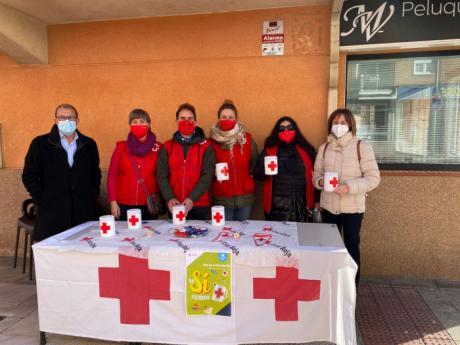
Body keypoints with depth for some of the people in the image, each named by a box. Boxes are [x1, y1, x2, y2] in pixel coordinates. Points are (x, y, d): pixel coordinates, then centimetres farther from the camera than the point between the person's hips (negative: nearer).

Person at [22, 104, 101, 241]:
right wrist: (42, 200, -3)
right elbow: (29, 176, 4)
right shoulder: (40, 144, 4)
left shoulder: (89, 144, 11)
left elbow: (96, 174, 17)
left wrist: (92, 198, 7)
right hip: (52, 213, -1)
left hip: (83, 213, 2)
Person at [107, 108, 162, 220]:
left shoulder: (158, 148, 1)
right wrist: (113, 202, -2)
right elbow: (112, 176, 4)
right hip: (124, 205, 1)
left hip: (149, 205, 0)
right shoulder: (121, 147, 3)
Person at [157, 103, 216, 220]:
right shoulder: (167, 147, 8)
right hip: (174, 206, 2)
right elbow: (161, 176, 2)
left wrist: (192, 199, -17)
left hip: (200, 206, -2)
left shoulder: (206, 146, 1)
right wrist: (169, 198, -13)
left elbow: (207, 176, -7)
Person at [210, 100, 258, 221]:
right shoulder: (213, 141, -1)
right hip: (222, 198, -1)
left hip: (245, 197, 2)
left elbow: (255, 162, 13)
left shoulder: (247, 139, 2)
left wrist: (251, 174, 1)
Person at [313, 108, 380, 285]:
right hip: (328, 207, 4)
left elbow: (373, 178, -9)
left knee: (352, 248, 9)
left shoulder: (362, 147, -7)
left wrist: (349, 187, -22)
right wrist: (320, 181, -12)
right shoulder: (324, 147, 6)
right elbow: (317, 174, 11)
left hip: (353, 208, -3)